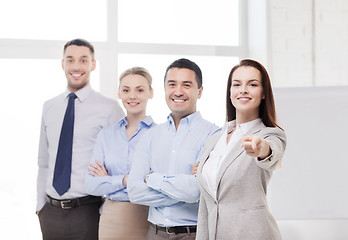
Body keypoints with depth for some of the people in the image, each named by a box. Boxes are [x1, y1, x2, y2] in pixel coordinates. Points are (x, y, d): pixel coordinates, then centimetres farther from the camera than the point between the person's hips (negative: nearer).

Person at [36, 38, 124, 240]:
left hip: (88, 213, -4)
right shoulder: (49, 108, 10)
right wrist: (41, 204, 11)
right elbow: (44, 161, 16)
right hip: (51, 213, 4)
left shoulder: (109, 108, -6)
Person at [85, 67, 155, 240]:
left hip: (146, 218, -3)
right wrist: (125, 179, -14)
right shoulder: (106, 134, 7)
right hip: (111, 219, 3)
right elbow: (91, 185, 1)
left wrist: (109, 180, -9)